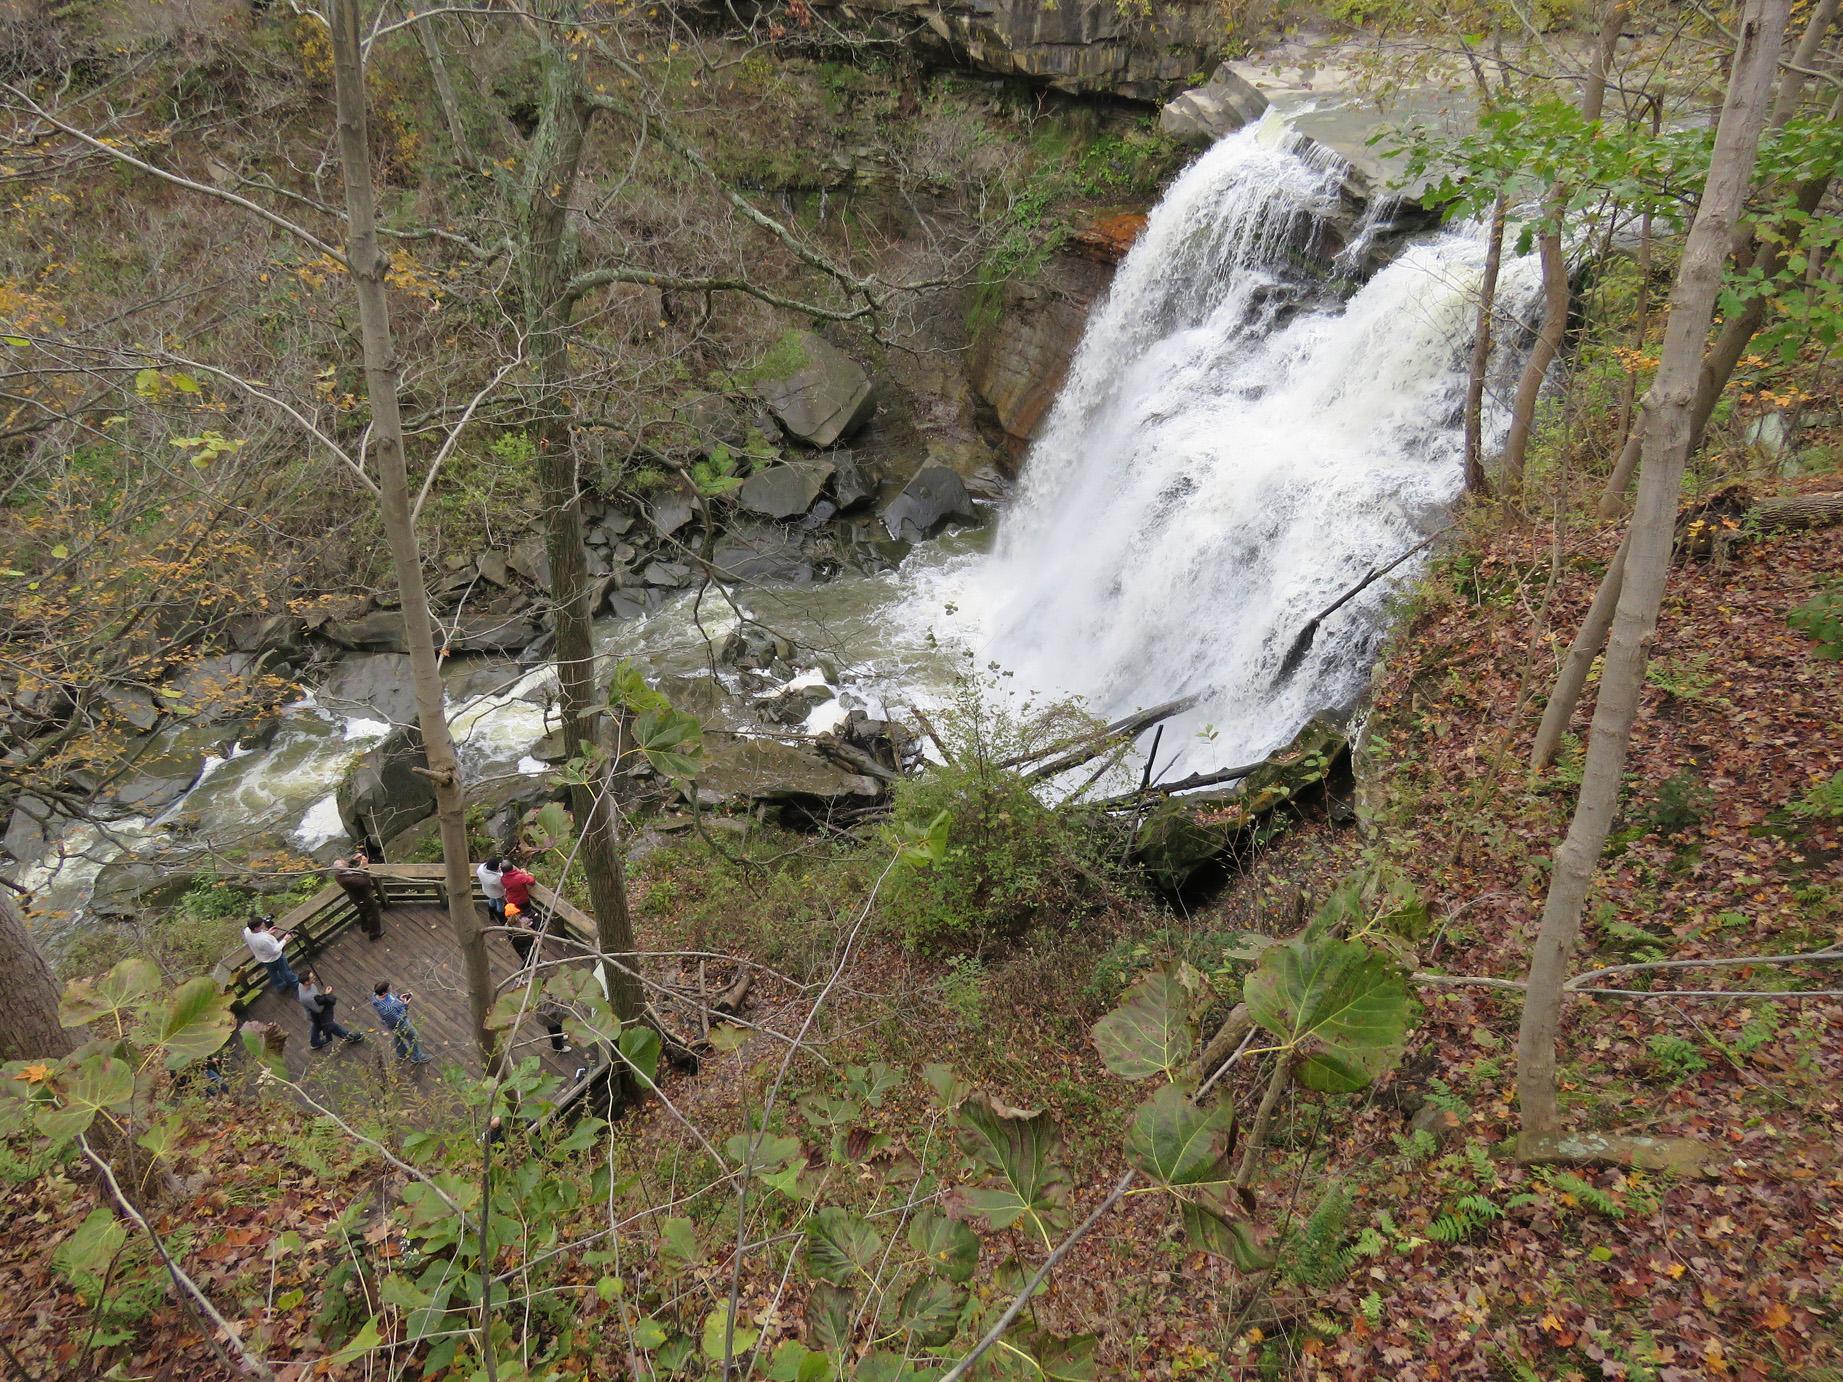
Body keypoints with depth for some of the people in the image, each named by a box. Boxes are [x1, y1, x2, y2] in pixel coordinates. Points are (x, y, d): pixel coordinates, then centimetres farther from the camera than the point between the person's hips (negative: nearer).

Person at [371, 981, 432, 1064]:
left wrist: (398, 996, -14)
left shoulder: (375, 994, -25)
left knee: (397, 1036, 35)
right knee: (413, 1038, 20)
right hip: (399, 1025, -7)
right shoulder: (387, 1009, -48)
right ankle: (417, 1058, 45)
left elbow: (390, 997, -2)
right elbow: (398, 1020, -31)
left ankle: (401, 1053, 62)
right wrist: (404, 1006, -28)